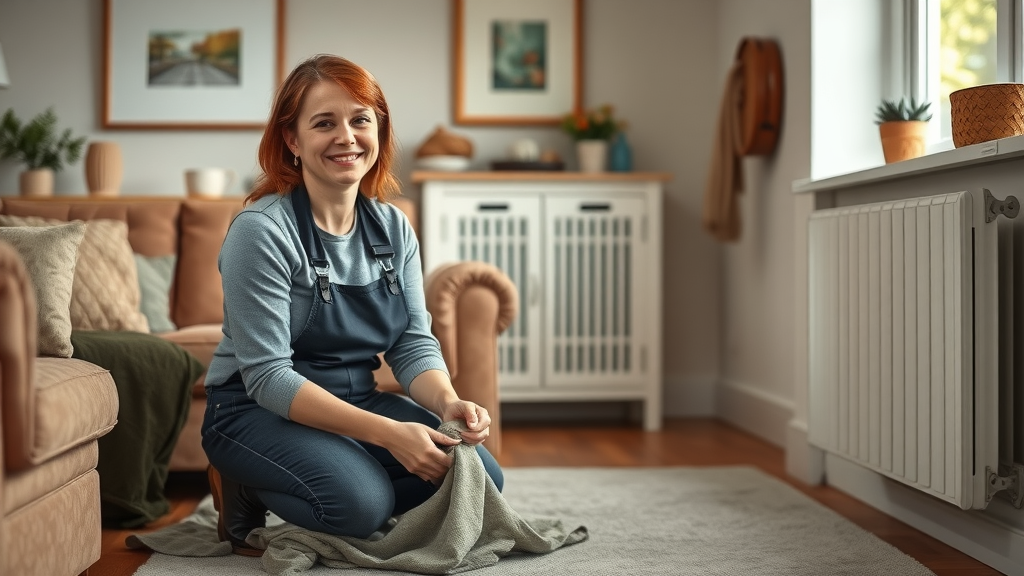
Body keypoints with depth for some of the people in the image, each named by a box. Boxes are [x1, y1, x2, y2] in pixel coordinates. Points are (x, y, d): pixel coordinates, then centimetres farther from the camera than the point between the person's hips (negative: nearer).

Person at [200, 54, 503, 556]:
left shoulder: (392, 227, 2)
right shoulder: (261, 230, -18)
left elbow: (414, 343, 0)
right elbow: (267, 375, -22)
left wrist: (447, 403, -23)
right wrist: (387, 433, -31)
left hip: (358, 402, 6)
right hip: (254, 409, -5)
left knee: (479, 475, -14)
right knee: (360, 501, -31)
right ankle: (246, 493, -1)